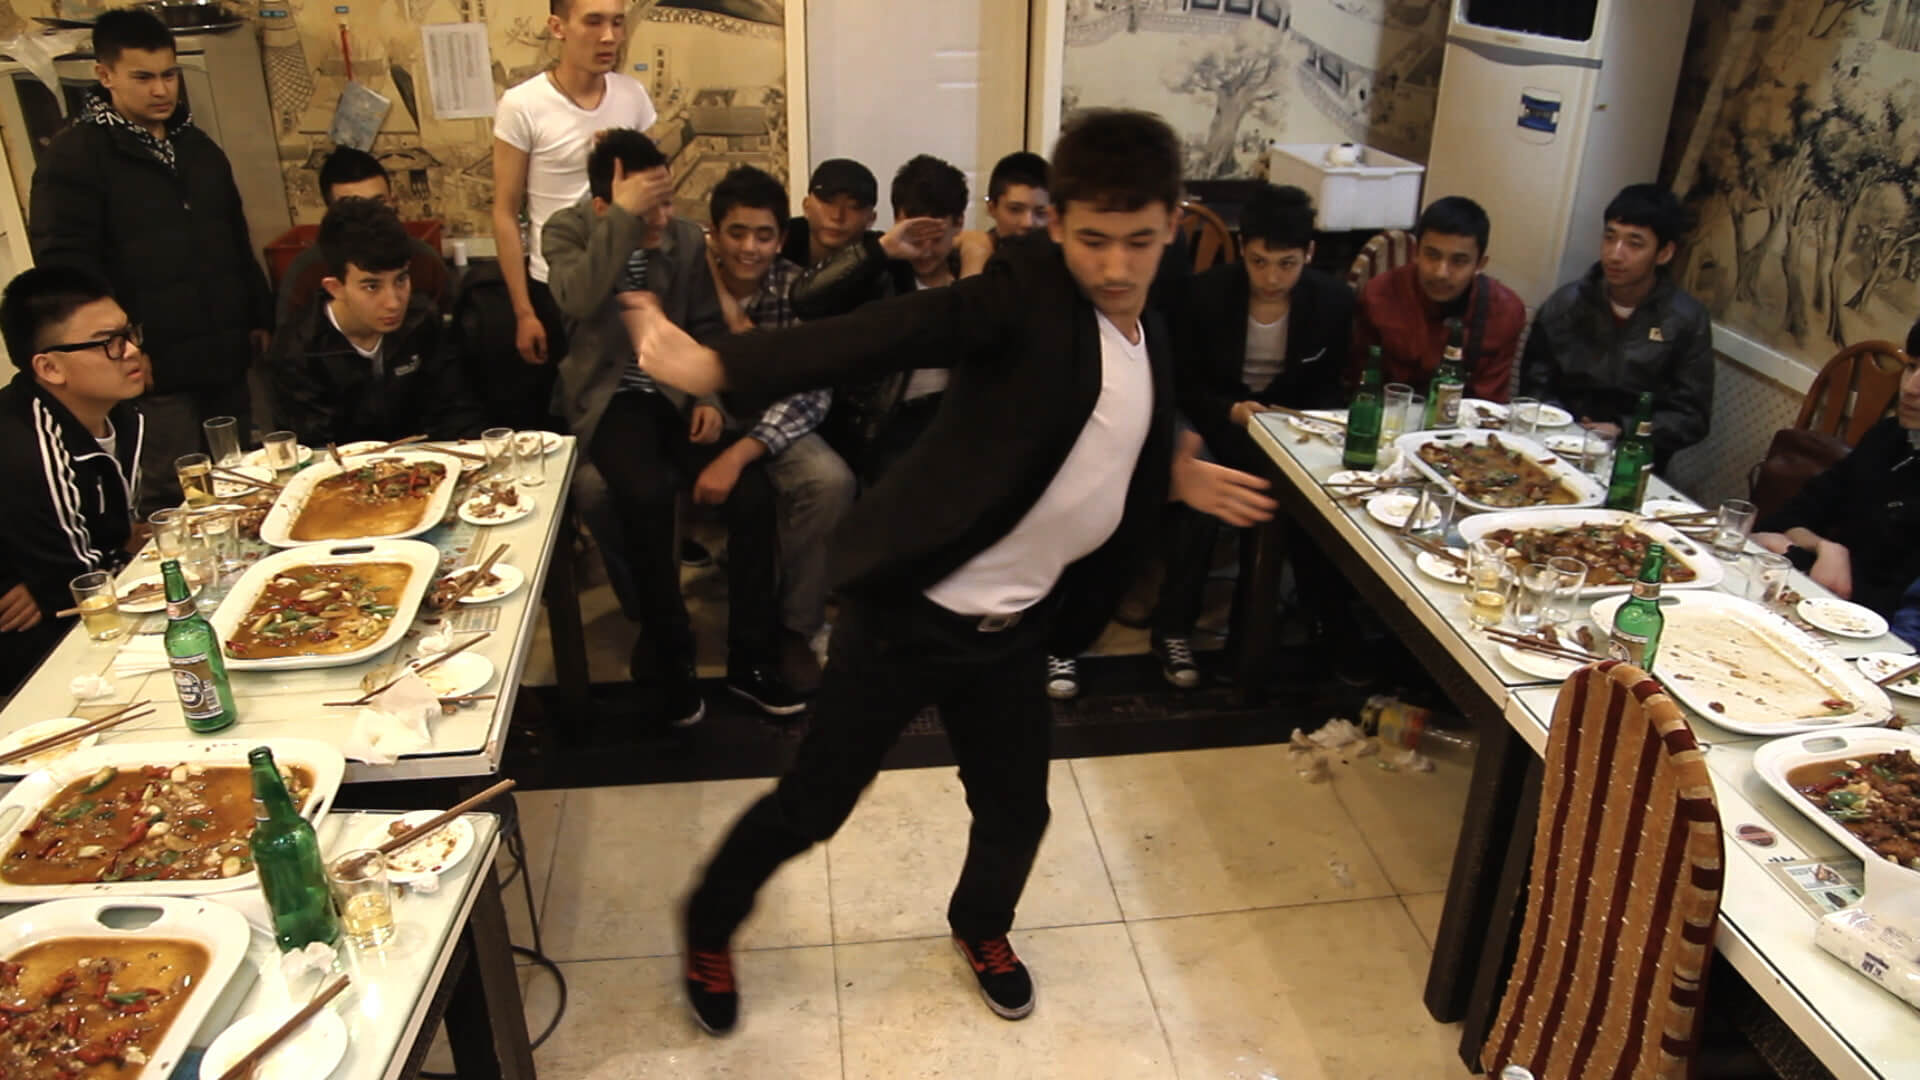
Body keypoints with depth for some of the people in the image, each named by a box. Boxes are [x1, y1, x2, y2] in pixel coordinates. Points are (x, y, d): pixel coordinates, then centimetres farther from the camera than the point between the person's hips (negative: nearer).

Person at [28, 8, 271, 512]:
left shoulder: (198, 146, 16)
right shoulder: (73, 155, -5)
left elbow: (237, 243, 24)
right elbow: (63, 265, -11)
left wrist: (259, 318, 20)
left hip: (225, 361, 7)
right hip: (154, 374, -6)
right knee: (171, 502, -7)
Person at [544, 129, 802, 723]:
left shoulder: (686, 237, 4)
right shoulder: (566, 230, -5)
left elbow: (707, 329, 9)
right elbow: (579, 300, -26)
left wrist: (709, 396, -6)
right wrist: (624, 219, -29)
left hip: (677, 391, 3)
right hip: (610, 395, -3)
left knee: (754, 491, -19)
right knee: (648, 492, -34)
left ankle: (749, 658, -4)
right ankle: (667, 654, -13)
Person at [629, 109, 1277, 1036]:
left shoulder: (1152, 342, 7)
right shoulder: (1028, 290, -17)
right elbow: (895, 330, -33)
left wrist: (1174, 480, 8)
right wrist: (721, 366, -45)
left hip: (1012, 627, 6)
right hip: (908, 607, -6)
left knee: (1016, 808, 18)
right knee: (811, 804, 8)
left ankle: (981, 925, 51)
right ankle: (709, 928, 37)